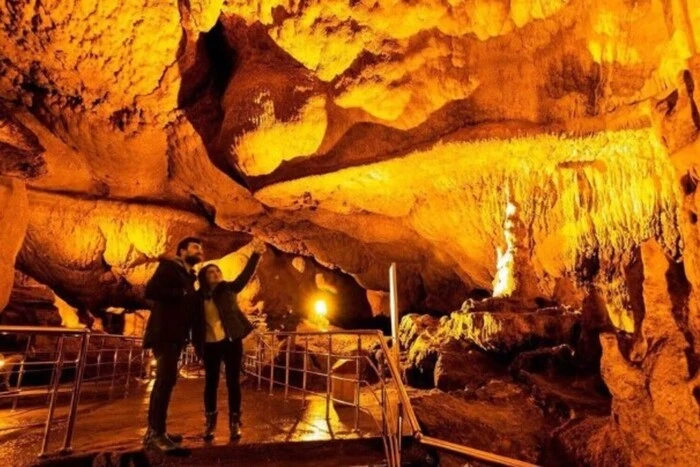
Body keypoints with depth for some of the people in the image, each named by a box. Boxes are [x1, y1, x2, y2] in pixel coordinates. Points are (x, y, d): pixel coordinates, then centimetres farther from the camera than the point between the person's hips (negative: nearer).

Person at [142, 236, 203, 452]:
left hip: (176, 334, 9)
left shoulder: (189, 276, 20)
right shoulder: (169, 267, -3)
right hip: (164, 332, -9)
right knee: (167, 378, -15)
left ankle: (153, 431, 20)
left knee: (164, 379, 11)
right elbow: (150, 290, -18)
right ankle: (157, 433, -11)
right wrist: (182, 294, -16)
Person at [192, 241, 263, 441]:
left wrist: (255, 254, -18)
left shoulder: (229, 289, 3)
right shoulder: (199, 296, 3)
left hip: (231, 341, 0)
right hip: (210, 345, 1)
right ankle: (210, 423, 20)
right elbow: (195, 323, 4)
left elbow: (246, 274, -8)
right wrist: (197, 345, -2)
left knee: (233, 382, 3)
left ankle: (235, 423, 12)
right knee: (211, 383, 8)